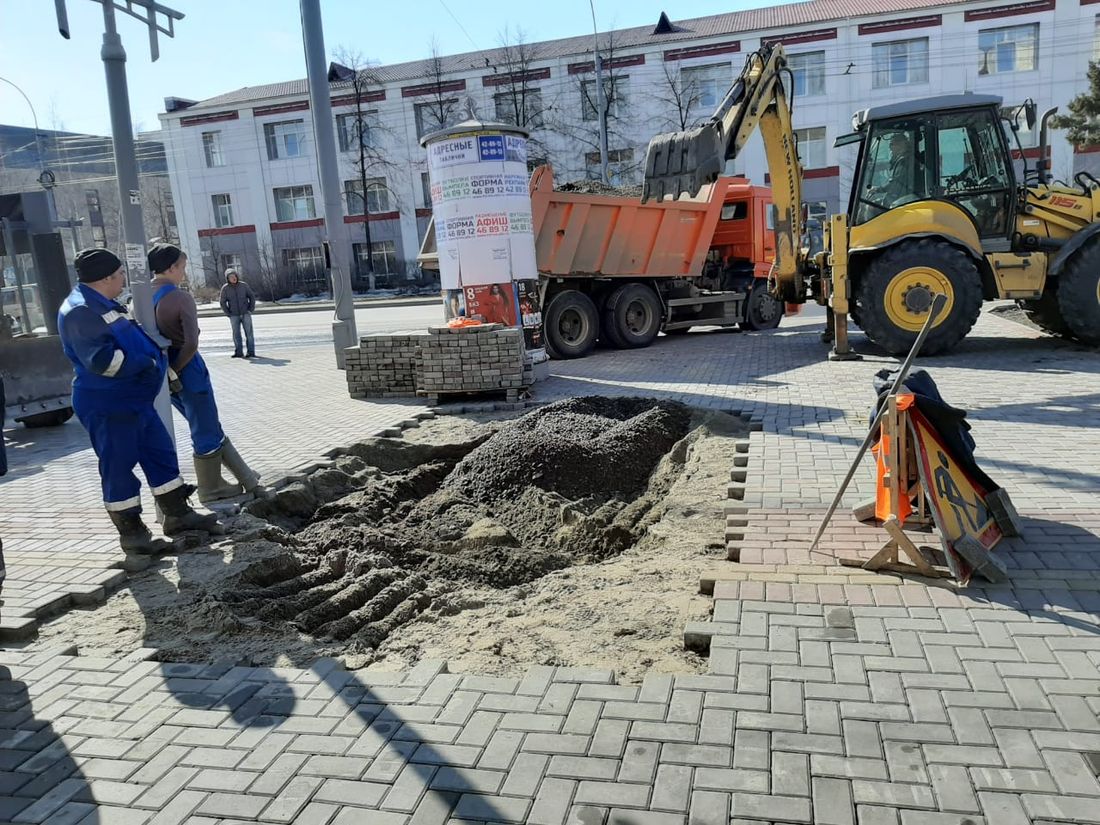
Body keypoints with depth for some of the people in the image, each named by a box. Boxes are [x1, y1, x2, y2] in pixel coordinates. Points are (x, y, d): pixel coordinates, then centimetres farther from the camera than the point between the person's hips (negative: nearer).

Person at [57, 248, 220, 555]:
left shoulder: (104, 305, 16)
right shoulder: (80, 311, -18)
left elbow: (134, 341, 27)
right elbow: (101, 359, -28)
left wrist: (162, 365, 15)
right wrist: (146, 364, -18)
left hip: (134, 400, 10)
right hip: (108, 406, -10)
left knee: (162, 453, 13)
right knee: (118, 467, 0)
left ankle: (178, 514, 24)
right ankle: (131, 532, 11)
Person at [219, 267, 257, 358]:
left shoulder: (244, 285, 0)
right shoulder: (225, 288, -1)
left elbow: (252, 297, 7)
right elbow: (223, 303, 5)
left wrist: (251, 309, -2)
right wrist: (228, 313, -3)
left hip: (246, 314, -1)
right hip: (234, 316, 1)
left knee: (249, 333, -2)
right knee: (236, 334, 3)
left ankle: (251, 352, 0)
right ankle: (238, 352, 8)